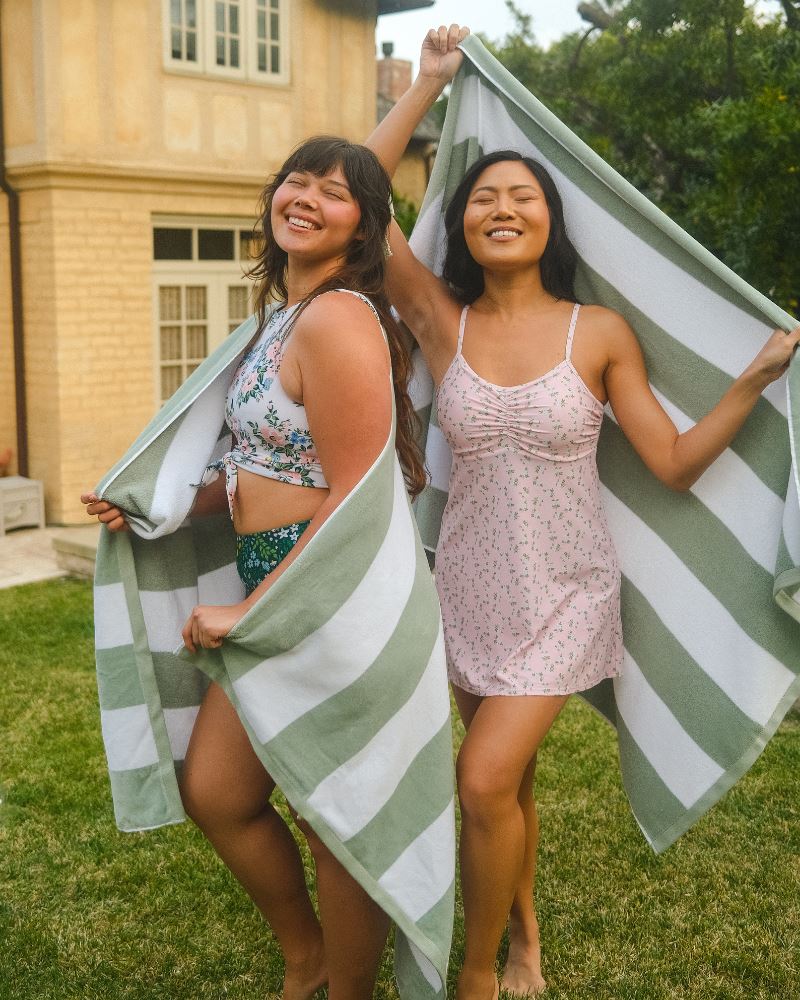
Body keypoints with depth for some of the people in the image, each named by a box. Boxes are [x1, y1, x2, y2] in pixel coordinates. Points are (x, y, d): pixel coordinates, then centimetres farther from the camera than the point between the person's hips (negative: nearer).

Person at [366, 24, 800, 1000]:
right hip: (469, 583, 2)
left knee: (485, 781, -13)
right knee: (509, 778, 16)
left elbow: (676, 462, -5)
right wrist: (428, 85, -5)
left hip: (564, 591, -2)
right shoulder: (442, 323, -4)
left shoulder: (600, 333, -7)